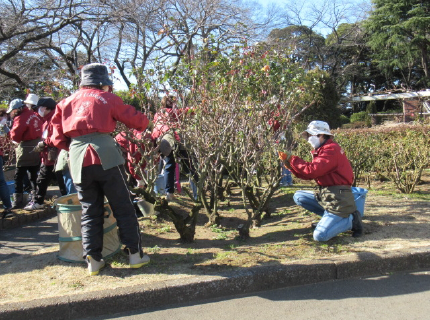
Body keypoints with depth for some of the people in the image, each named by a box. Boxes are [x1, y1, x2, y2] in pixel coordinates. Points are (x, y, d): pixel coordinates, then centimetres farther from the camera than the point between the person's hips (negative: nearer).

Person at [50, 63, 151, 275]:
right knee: (123, 207, 5)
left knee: (90, 211, 13)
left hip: (78, 160, 4)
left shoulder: (66, 103, 18)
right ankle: (135, 254, 9)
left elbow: (58, 138, 12)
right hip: (105, 156, -4)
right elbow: (136, 120, 6)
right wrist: (144, 122, 27)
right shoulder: (106, 98, 7)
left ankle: (93, 259, 10)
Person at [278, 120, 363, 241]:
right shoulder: (323, 150, 15)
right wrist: (289, 163, 2)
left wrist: (292, 159, -16)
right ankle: (329, 217, 9)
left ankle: (351, 220, 2)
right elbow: (307, 175, 11)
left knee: (320, 236, -17)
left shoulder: (331, 149, -16)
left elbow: (311, 171, -26)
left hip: (338, 199, -10)